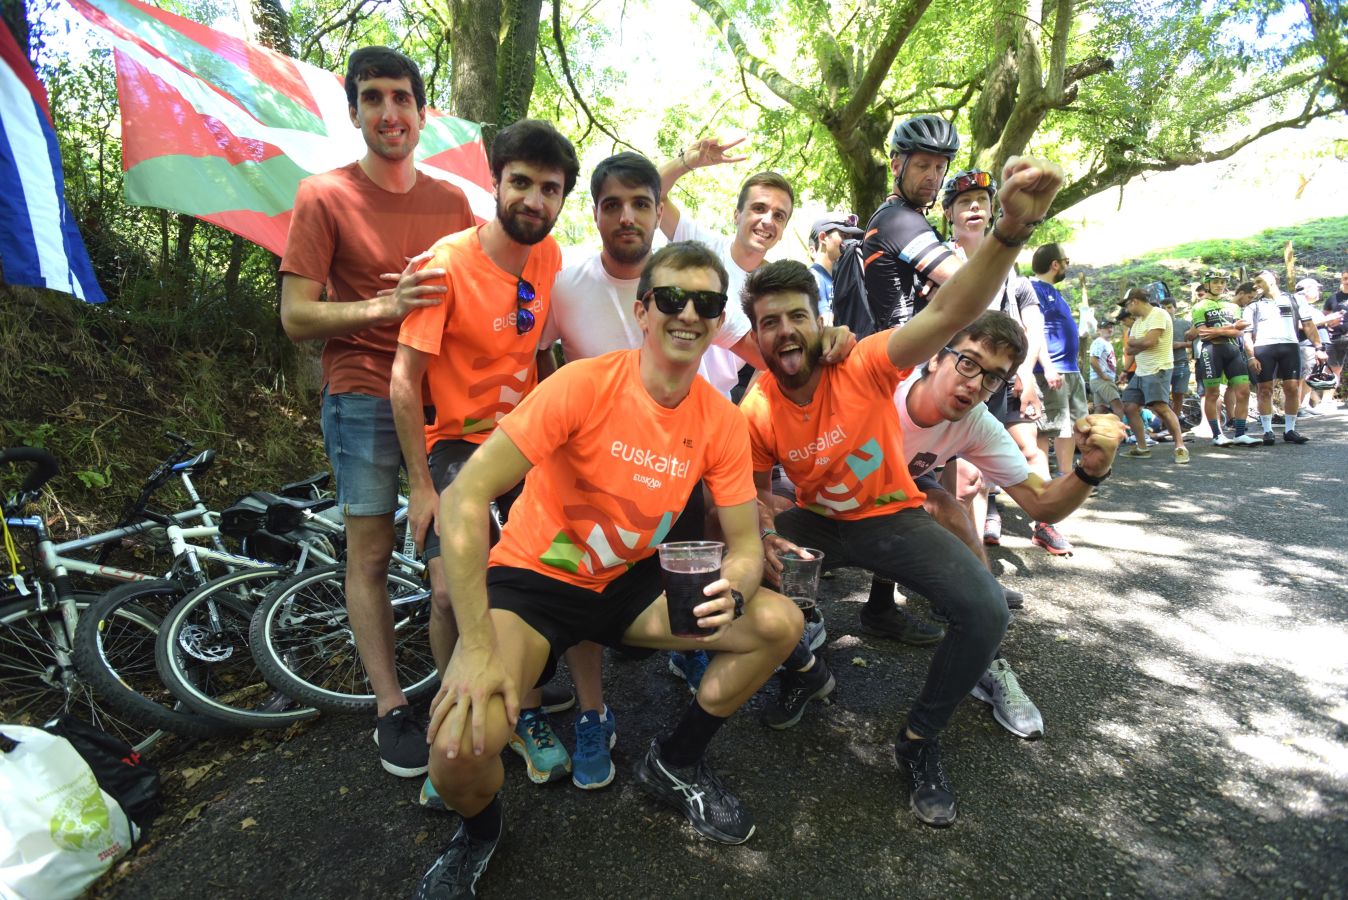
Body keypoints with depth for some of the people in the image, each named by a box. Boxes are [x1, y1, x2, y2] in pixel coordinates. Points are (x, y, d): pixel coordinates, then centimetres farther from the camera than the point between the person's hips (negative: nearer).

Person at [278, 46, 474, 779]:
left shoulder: (452, 201, 8)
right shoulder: (324, 196, -2)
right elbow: (295, 316, -6)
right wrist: (383, 307, -22)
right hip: (364, 400, -3)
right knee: (370, 554, 2)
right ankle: (390, 708, 15)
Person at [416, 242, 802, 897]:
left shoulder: (721, 421, -8)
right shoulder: (585, 385, -23)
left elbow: (745, 545, -2)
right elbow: (465, 497, -27)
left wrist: (732, 590, -28)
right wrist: (479, 648, -30)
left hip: (629, 582, 5)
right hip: (533, 577, -4)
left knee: (778, 623, -9)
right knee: (460, 745, -28)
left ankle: (675, 764, 16)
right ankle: (478, 832, 14)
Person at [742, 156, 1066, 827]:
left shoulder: (863, 366, -23)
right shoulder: (753, 413, -13)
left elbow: (948, 313, -39)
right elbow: (757, 489, 3)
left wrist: (1011, 230, -55)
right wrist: (764, 536, -19)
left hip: (893, 515, -2)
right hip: (817, 521, 3)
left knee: (984, 610, -25)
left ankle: (920, 741, 4)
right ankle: (805, 671, 15)